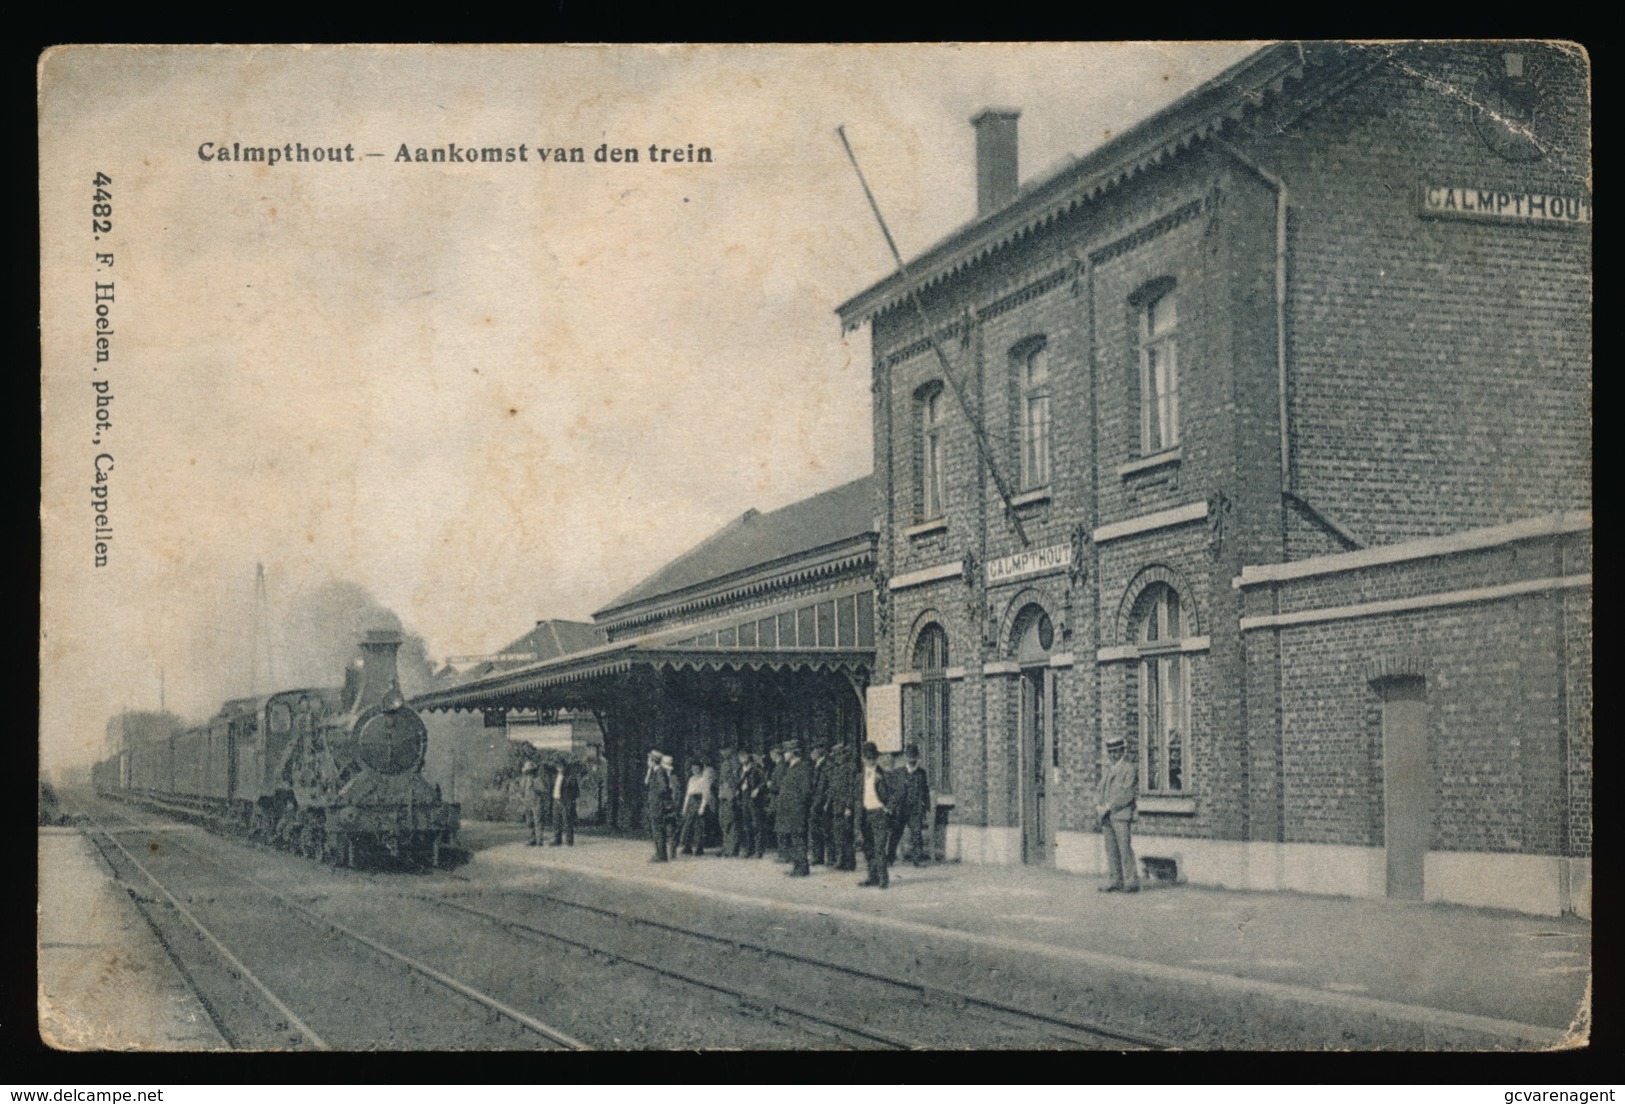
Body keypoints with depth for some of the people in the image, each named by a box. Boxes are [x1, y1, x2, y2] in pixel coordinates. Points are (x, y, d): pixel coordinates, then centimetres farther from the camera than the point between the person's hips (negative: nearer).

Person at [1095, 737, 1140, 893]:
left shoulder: (1129, 769, -3)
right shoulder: (1106, 770, 20)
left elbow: (1126, 794, -12)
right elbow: (1099, 791, 18)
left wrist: (1108, 807, -14)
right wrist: (1098, 806, -2)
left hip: (1121, 816, -7)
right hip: (1107, 816, 7)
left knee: (1125, 849, -9)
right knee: (1111, 851, 5)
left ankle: (1131, 883, -7)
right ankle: (1117, 882, 8)